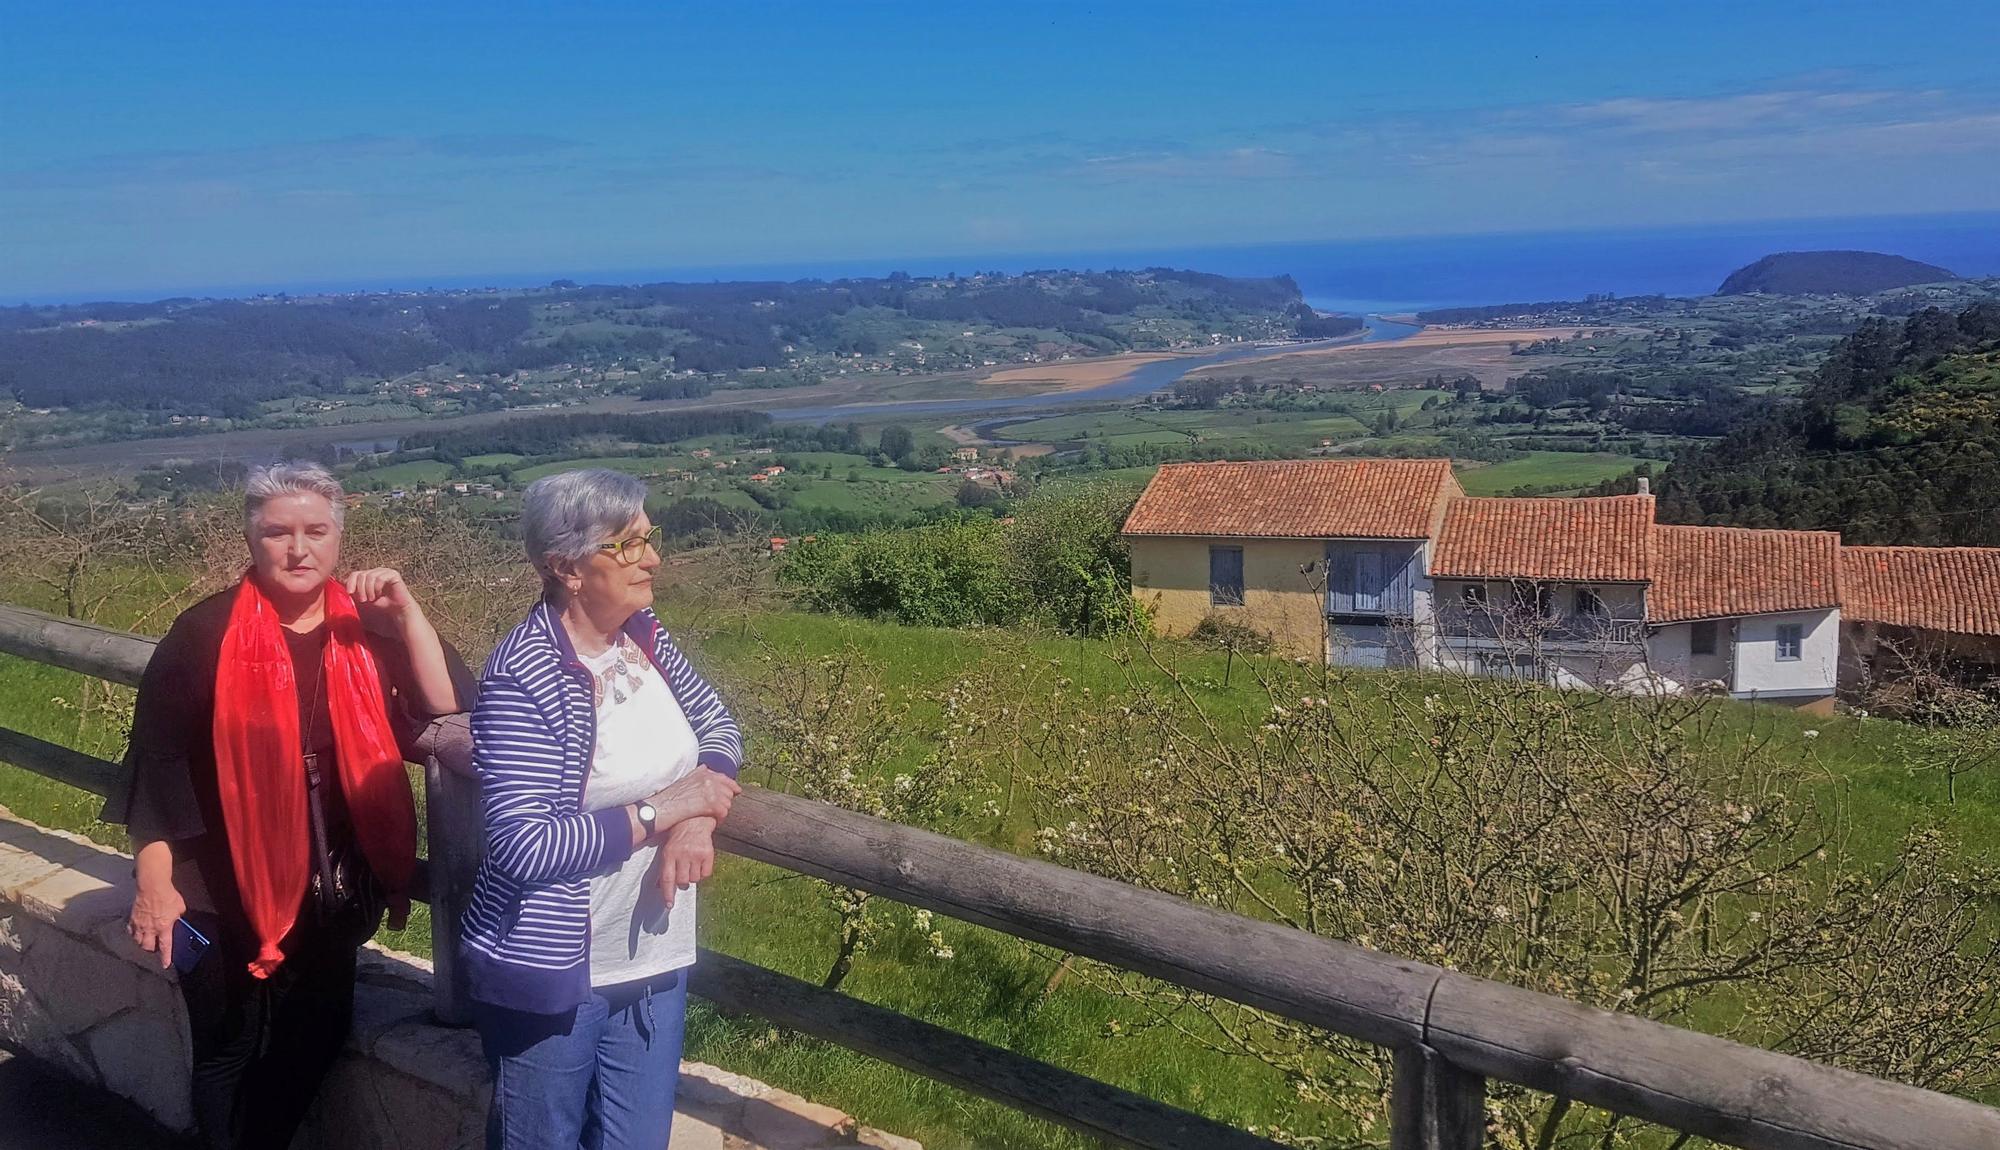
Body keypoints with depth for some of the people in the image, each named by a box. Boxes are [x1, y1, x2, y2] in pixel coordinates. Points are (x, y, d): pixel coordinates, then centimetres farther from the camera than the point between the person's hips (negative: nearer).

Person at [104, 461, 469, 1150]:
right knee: (229, 1051, 12)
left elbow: (446, 708, -10)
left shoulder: (366, 629, -1)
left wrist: (407, 612, -17)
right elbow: (156, 757, -9)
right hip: (226, 892, -3)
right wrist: (154, 883, -12)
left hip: (335, 891, 4)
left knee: (314, 1041, 16)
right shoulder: (206, 635, -10)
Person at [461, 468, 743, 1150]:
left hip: (656, 959, 6)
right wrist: (661, 810, -21)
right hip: (551, 977, -6)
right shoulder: (522, 678, -21)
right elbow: (523, 847, -26)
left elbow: (716, 724, 11)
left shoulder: (644, 636, 0)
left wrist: (698, 816, -9)